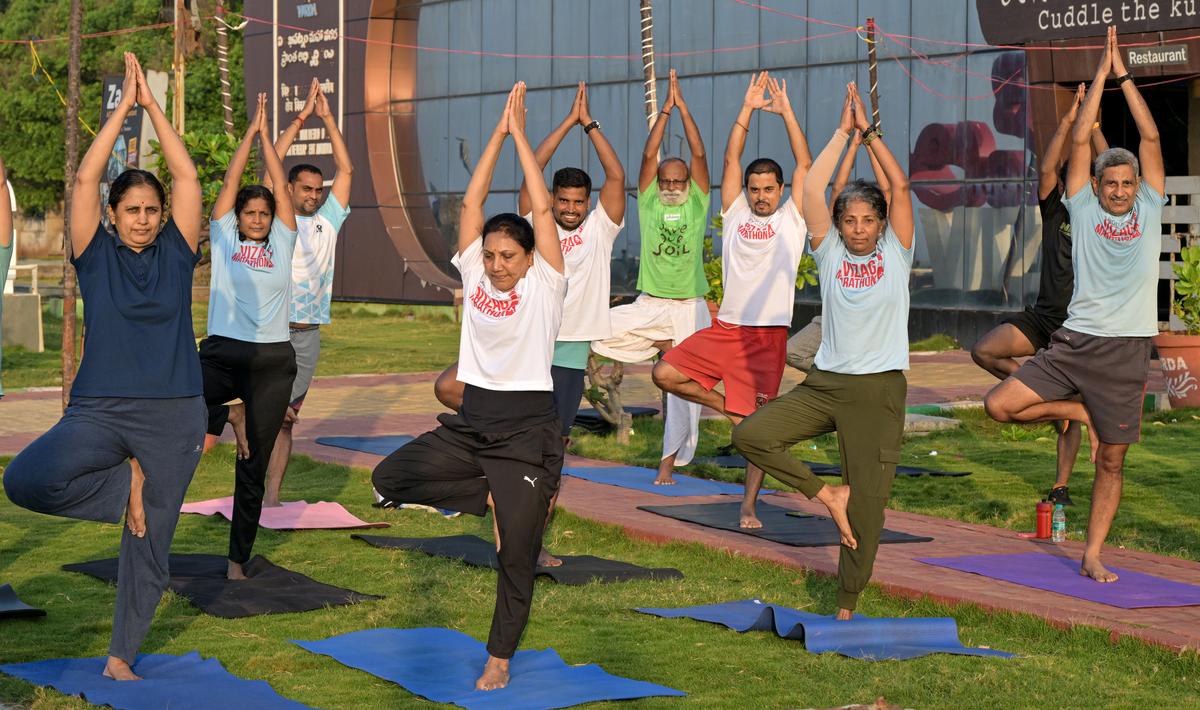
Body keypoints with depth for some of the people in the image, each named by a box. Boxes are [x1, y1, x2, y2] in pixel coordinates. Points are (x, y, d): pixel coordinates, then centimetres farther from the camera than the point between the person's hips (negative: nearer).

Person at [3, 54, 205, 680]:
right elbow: (85, 178, -4)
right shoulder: (96, 256, 3)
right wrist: (123, 106, -1)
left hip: (174, 415, 1)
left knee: (150, 542, 5)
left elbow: (187, 176, 1)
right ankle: (129, 483, -2)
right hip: (100, 411, -1)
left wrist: (153, 105, 2)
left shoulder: (176, 253, 6)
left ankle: (121, 656, 24)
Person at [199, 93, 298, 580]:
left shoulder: (282, 243, 12)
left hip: (273, 360, 1)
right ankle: (223, 414, -9)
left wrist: (266, 135, 15)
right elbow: (231, 181, 7)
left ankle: (238, 561, 12)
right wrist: (250, 133, 11)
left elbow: (280, 185, 10)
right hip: (222, 352, -1)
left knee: (253, 467, 4)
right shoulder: (224, 239, 10)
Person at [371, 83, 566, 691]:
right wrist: (497, 134, 1)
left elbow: (541, 209, -9)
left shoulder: (544, 284, -3)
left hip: (527, 426, -5)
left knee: (516, 548, -4)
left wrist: (520, 133, -5)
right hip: (470, 422, 5)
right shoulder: (474, 274, 7)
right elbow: (471, 202, 3)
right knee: (389, 478, -7)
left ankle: (500, 656, 13)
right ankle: (493, 497, 6)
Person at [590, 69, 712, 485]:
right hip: (649, 304, 1)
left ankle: (668, 463, 7)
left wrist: (683, 108, -7)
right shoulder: (648, 203, 4)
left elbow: (699, 154, -5)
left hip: (689, 306, -1)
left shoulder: (697, 204, 3)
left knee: (684, 386, -1)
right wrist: (664, 110, -6)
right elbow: (649, 156, -4)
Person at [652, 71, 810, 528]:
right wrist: (748, 108, 3)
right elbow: (731, 158, 9)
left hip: (768, 335, -3)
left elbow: (805, 164, 0)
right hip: (725, 328, 3)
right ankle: (723, 406, 15)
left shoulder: (792, 219, 6)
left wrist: (786, 111, -4)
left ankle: (748, 506, 2)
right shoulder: (734, 214, 12)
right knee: (666, 373, -8)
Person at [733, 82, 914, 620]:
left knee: (867, 504, 0)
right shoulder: (830, 252, 6)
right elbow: (812, 189, -2)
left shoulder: (896, 253, 3)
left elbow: (900, 186, -5)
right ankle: (827, 495, 1)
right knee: (750, 435, -14)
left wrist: (869, 130, -2)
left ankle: (847, 606, 14)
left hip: (879, 391, -2)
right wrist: (844, 131, -1)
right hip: (824, 383, 2)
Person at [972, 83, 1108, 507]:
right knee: (983, 351, -18)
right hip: (1042, 317, 2)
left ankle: (1061, 487, 12)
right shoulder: (1054, 212, 6)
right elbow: (1046, 169, -7)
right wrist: (1067, 121, -11)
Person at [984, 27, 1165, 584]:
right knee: (999, 405, -12)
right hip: (1074, 342, 0)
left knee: (1111, 462, 4)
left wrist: (1124, 76, 4)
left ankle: (1092, 555, 15)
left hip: (1126, 350, 0)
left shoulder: (1149, 210, 8)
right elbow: (1079, 141, 2)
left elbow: (1151, 138, 3)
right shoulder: (1084, 210, 6)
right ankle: (1078, 413, 12)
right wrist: (1100, 76, 4)